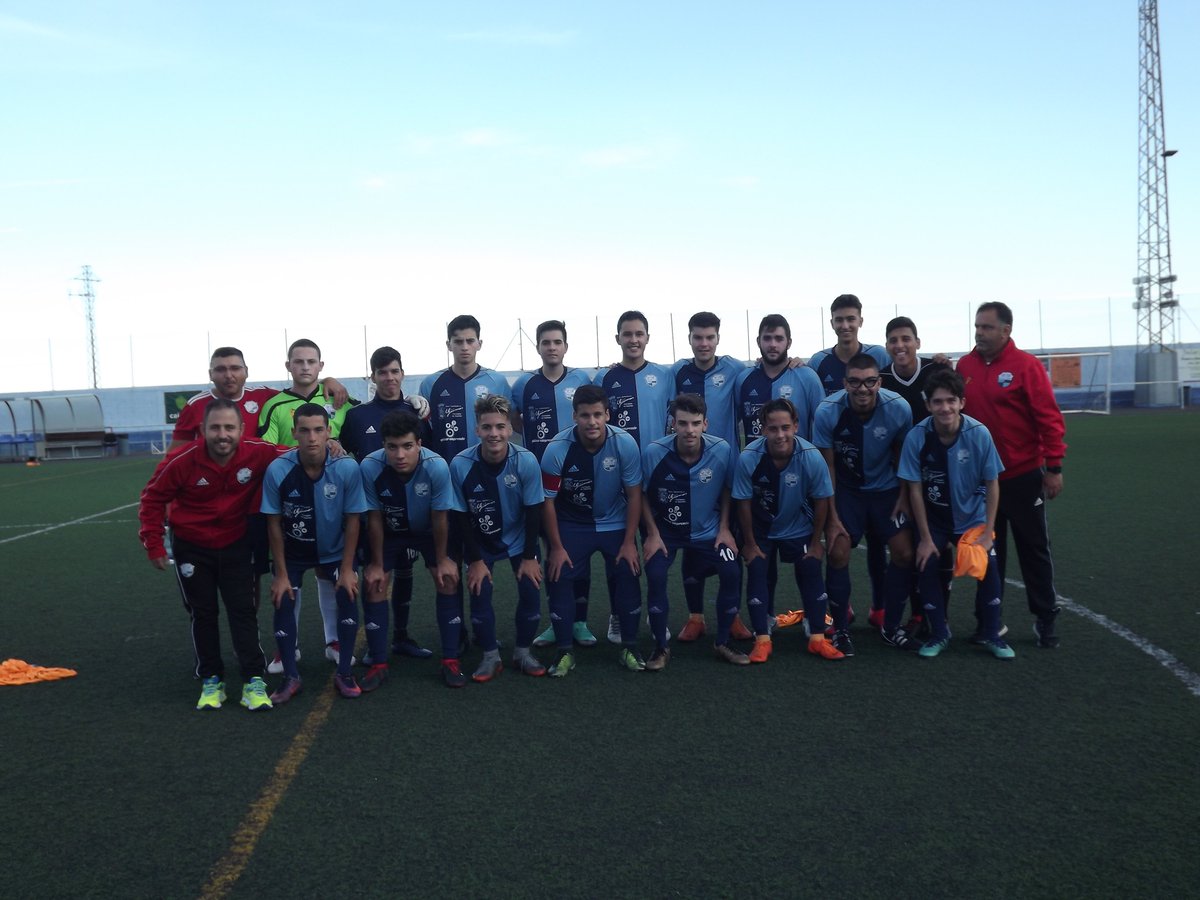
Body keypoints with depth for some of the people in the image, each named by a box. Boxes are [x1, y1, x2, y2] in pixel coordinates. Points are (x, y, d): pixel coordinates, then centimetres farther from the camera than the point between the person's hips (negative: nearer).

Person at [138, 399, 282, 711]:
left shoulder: (258, 454, -22)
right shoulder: (182, 460, -23)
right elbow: (152, 498, -9)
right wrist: (154, 544, -7)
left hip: (235, 545, 0)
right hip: (192, 547, 0)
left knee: (243, 610, -1)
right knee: (203, 613, 8)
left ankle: (254, 680, 6)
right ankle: (211, 681, 20)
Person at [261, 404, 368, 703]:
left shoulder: (348, 468, -26)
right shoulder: (278, 470, -26)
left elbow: (352, 520, -15)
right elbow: (274, 523, -14)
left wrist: (347, 569, -13)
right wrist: (281, 573, -11)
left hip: (334, 551, 0)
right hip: (292, 552, 0)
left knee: (348, 595, -15)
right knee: (283, 602, -10)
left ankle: (344, 673, 2)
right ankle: (290, 677, 9)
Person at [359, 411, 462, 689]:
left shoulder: (437, 466, -36)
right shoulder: (369, 467, -34)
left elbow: (440, 517, -20)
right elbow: (374, 519, -19)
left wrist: (442, 559, -10)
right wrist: (376, 563, -10)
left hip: (427, 530, 0)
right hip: (388, 531, 1)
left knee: (447, 580, -9)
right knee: (374, 584, -7)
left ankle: (450, 660, 3)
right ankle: (378, 664, 7)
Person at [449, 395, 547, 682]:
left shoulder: (526, 461, -26)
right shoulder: (460, 465, -26)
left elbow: (533, 511, -14)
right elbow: (462, 516, -14)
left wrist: (529, 556, -11)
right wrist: (475, 560, -11)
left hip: (519, 539, 0)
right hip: (481, 542, 0)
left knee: (531, 591, -6)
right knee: (479, 594, -7)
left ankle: (523, 652, 15)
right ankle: (491, 657, 13)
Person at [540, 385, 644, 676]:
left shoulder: (625, 444, -21)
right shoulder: (557, 449, -23)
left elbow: (634, 494, -10)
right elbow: (548, 501, -12)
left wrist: (629, 542, -10)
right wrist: (556, 547, -10)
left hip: (615, 523, 1)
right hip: (572, 525, 0)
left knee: (628, 574, -9)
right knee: (559, 577, -9)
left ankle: (629, 647, 9)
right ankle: (565, 652, 6)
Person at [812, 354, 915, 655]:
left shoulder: (898, 408, -19)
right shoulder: (828, 411, -22)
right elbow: (827, 466, -13)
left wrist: (904, 496, -3)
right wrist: (832, 517, -13)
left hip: (886, 488, 2)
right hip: (845, 490, -1)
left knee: (904, 552, -6)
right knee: (838, 553, -12)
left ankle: (891, 625, 15)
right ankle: (840, 630, 6)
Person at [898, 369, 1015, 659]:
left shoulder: (979, 434, -20)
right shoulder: (916, 437, -20)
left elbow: (992, 484, -10)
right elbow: (915, 489, -12)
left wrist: (988, 533, -11)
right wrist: (926, 538, -11)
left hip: (973, 517, 0)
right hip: (934, 519, 0)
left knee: (988, 565, -16)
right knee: (927, 564, -16)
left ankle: (992, 635, 6)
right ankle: (939, 634, 5)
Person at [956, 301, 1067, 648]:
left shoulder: (1026, 365, -10)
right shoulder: (965, 366, 3)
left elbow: (1049, 417, -11)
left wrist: (1054, 466, -12)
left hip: (1023, 476, -4)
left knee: (1034, 550, 8)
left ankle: (1046, 619, 21)